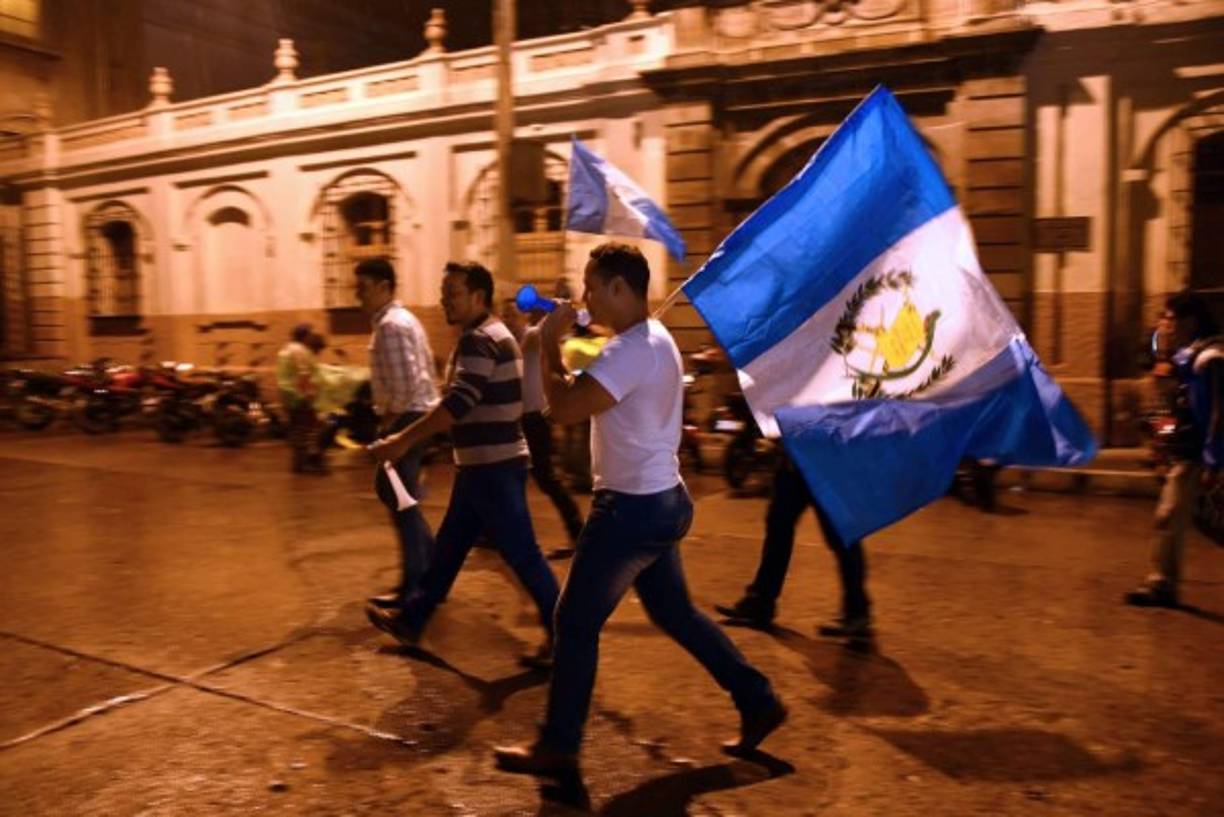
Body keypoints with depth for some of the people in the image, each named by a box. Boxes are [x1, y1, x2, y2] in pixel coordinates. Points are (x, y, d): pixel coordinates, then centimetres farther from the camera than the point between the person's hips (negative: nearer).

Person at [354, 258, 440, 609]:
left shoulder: (390, 325, -16)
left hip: (407, 418, -10)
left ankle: (414, 585, 6)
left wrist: (391, 419, -13)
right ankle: (430, 559, 24)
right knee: (390, 489, 18)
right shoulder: (401, 318, 16)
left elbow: (407, 382, -25)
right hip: (414, 415, 10)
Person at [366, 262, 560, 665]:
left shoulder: (479, 340, -17)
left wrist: (404, 440, -23)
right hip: (486, 463, 10)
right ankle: (411, 619, 30)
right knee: (449, 546, 17)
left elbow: (458, 404, -27)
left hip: (493, 465, -10)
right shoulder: (489, 335, 16)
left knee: (521, 553, -2)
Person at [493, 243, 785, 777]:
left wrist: (549, 343, -12)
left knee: (575, 621, 2)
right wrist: (563, 345, 6)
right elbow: (583, 397, 17)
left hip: (634, 508, -10)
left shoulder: (632, 350, -22)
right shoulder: (650, 338, 12)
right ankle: (758, 702, 28)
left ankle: (557, 747, 15)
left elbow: (565, 408, -25)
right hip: (657, 501, 10)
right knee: (675, 613, 20)